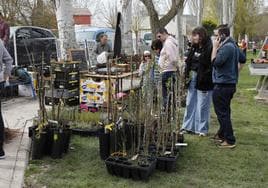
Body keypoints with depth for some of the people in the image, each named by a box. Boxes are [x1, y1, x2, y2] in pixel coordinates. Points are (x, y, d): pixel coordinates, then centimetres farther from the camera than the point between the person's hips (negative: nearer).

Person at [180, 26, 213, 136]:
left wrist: (203, 78, -19)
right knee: (190, 103, 13)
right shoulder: (194, 47, 11)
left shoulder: (209, 48, -14)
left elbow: (211, 65, -17)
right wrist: (187, 74, 6)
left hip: (204, 81, -8)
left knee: (202, 106, 1)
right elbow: (188, 61, 16)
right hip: (193, 77, 8)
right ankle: (188, 126, 25)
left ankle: (202, 129, 14)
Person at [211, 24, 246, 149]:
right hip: (231, 82, 11)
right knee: (224, 111, 19)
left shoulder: (226, 47, -20)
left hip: (223, 85, -10)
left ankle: (229, 141, 2)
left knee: (222, 113, -3)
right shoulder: (233, 45, 12)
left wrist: (215, 48, -16)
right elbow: (243, 59, 24)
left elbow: (215, 62, -24)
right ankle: (222, 135, 33)